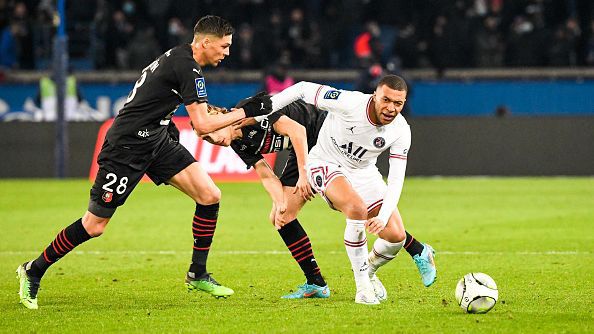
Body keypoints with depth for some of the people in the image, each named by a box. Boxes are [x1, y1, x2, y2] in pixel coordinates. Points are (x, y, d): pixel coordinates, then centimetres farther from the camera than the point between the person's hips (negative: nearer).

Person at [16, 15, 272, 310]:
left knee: (210, 196, -3)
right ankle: (33, 272, 15)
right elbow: (203, 124, -22)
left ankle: (197, 274, 9)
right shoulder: (187, 67, -20)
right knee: (94, 225, -2)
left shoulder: (178, 57, 9)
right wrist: (247, 112, -15)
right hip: (127, 147, -10)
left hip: (156, 140, 10)